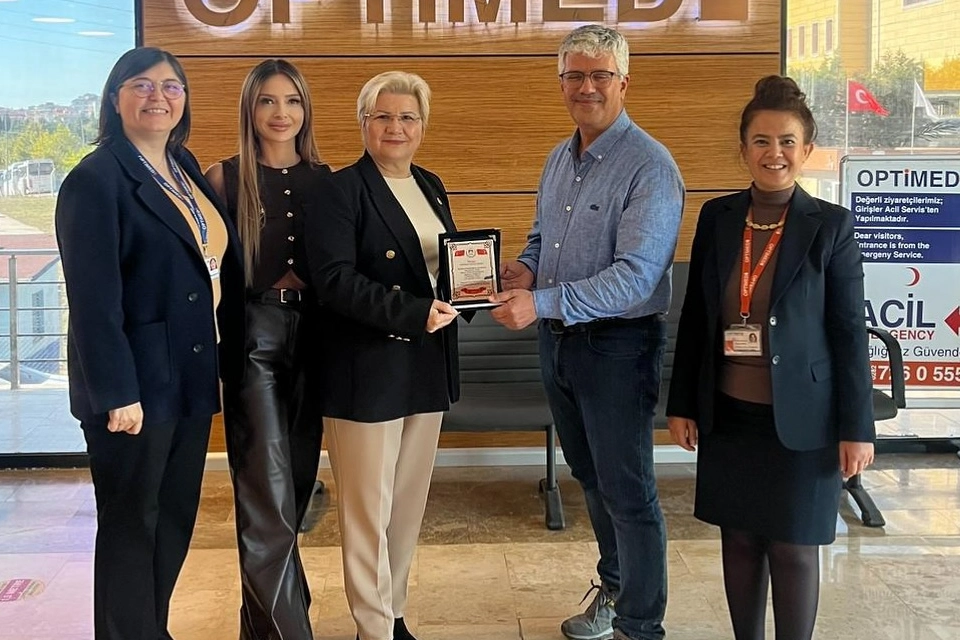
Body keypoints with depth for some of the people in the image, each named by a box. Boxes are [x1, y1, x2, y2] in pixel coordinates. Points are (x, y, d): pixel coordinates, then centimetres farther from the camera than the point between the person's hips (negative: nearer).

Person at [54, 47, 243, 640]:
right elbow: (93, 298, -17)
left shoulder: (187, 171, 12)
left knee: (176, 519, 15)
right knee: (130, 525, 7)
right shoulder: (96, 180, -12)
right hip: (135, 385, -7)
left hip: (191, 377, 7)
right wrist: (117, 393, -20)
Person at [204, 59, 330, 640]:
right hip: (253, 340, -4)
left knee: (298, 481, 11)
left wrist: (306, 279, 0)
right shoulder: (226, 178, -2)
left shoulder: (323, 179, 9)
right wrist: (271, 286, -10)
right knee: (268, 495, -8)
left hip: (310, 338, 5)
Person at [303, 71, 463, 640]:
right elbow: (336, 279, -19)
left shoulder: (431, 187, 14)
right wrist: (414, 313, -25)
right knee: (370, 508, 2)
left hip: (428, 367, 7)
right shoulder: (341, 191, -8)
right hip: (367, 370, -7)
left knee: (410, 503, 14)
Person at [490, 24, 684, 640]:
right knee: (590, 476, 21)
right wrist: (526, 268, -2)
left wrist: (543, 303, -30)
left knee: (627, 492, 3)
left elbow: (635, 276, -25)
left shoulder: (649, 166, -17)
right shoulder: (560, 159, 9)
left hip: (617, 345, -8)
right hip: (558, 339, 8)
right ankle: (615, 586, 41)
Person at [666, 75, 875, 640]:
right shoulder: (717, 217, 2)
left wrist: (857, 428, -8)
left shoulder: (831, 226, -7)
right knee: (740, 541, 14)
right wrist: (682, 404, 6)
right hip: (728, 415, 4)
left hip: (800, 421, -3)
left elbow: (850, 332, -7)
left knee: (793, 548, 7)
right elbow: (695, 318, 7)